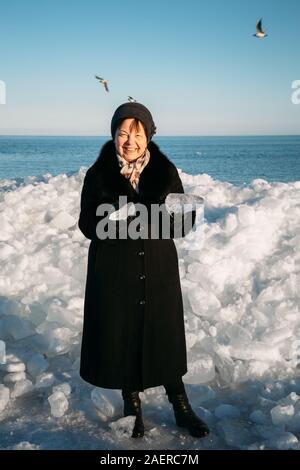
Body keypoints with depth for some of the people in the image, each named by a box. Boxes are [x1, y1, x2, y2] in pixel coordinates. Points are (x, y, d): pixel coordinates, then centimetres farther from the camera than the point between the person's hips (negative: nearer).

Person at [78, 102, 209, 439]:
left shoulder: (165, 171, 0)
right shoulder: (98, 174, -3)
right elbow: (87, 224, -1)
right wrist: (114, 218, -22)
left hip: (158, 267, 1)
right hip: (114, 270, 0)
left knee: (165, 334, 7)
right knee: (122, 335, 7)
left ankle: (181, 407, 26)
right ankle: (132, 407, 29)